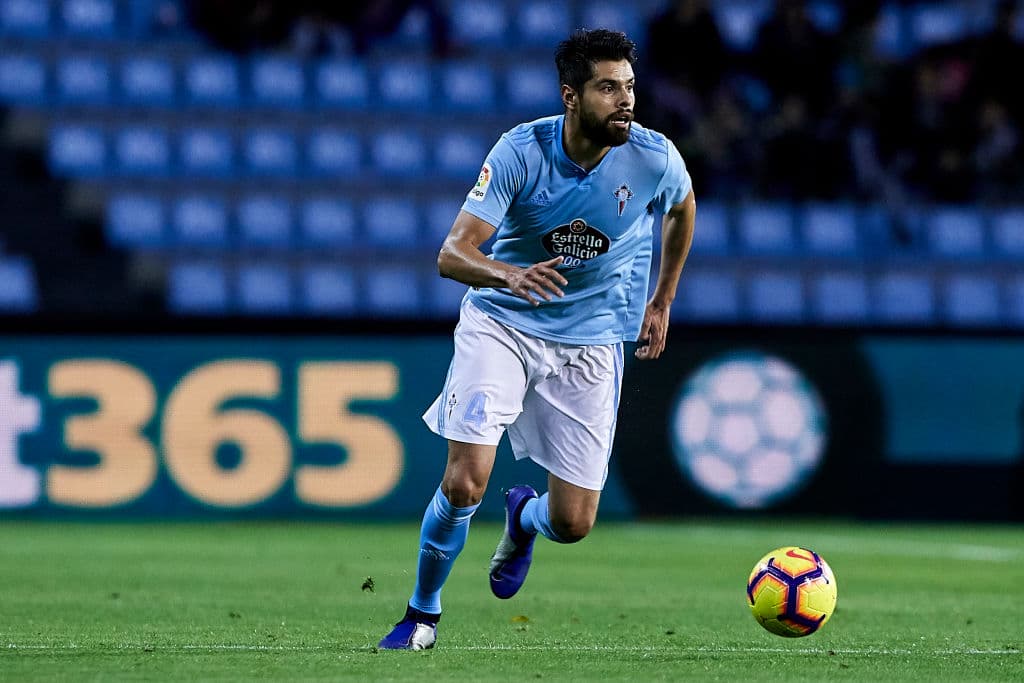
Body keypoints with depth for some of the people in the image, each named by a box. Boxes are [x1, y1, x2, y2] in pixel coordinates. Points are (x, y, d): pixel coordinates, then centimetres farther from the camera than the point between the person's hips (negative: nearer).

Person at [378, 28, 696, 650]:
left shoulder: (654, 157, -14)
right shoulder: (520, 151, -19)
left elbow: (682, 210, 12)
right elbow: (452, 253, -22)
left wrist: (662, 302, 18)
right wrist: (509, 275, -43)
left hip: (591, 342, 2)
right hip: (502, 324, -2)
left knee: (572, 524, -3)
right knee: (465, 483, -18)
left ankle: (524, 517, 37)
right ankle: (423, 612, 9)